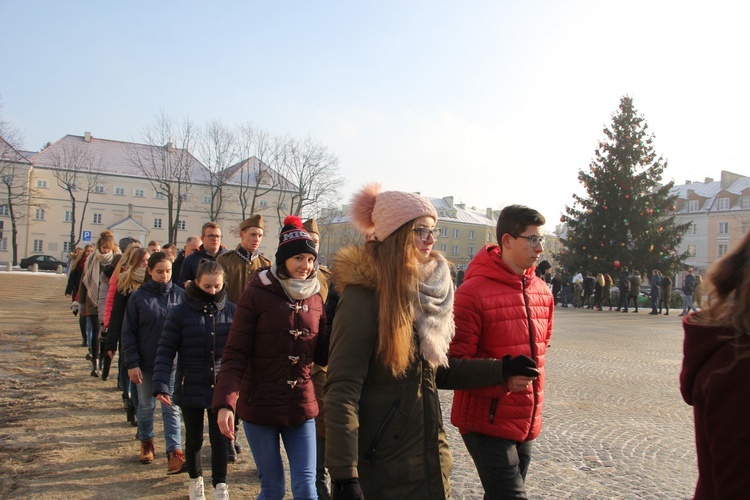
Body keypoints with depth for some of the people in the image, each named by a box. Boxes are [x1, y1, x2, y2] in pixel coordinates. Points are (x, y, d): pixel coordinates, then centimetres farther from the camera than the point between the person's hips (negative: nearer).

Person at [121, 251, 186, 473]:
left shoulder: (180, 295, -3)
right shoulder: (138, 297, -5)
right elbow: (128, 333, -3)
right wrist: (132, 364, -8)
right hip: (145, 364, 1)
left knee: (171, 409, 0)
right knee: (146, 406, 16)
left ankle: (175, 452, 0)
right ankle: (146, 443, 36)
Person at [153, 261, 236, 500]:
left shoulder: (231, 311, -3)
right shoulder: (181, 312, -9)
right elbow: (165, 350, -8)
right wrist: (161, 385, -17)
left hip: (222, 388, 1)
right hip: (191, 388, -1)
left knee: (220, 438, 7)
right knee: (194, 439, 15)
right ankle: (195, 480, 38)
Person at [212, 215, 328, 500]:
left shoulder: (315, 298, 4)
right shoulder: (257, 294, -9)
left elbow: (322, 354, 6)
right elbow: (235, 353, -12)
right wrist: (225, 403, -25)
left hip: (301, 407, 3)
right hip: (260, 406, -3)